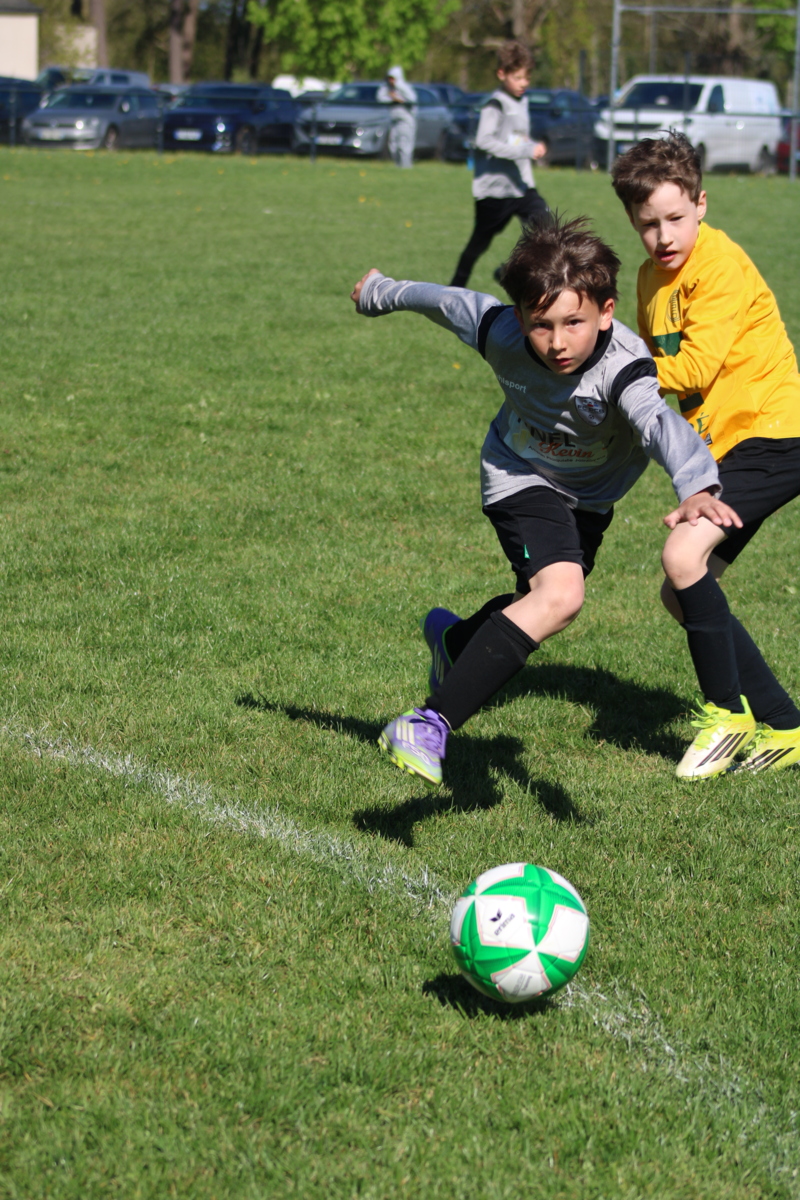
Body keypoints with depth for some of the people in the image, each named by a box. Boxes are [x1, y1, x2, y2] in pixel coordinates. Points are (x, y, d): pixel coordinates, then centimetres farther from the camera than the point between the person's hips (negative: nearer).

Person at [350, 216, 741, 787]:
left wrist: (697, 488, -78)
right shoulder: (500, 332, -29)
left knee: (541, 603, 22)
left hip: (589, 496, 2)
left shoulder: (623, 368, -38)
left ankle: (454, 640, 55)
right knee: (558, 596, -27)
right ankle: (430, 725, -28)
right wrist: (383, 293, 12)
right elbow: (447, 301, -8)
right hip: (521, 477, -2)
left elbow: (660, 422, -58)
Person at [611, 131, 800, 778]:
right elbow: (653, 357, 23)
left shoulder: (720, 265, -16)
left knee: (684, 554, -25)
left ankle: (729, 713, -9)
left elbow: (694, 367, -21)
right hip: (726, 443, 10)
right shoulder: (653, 275, 11)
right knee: (682, 594, 6)